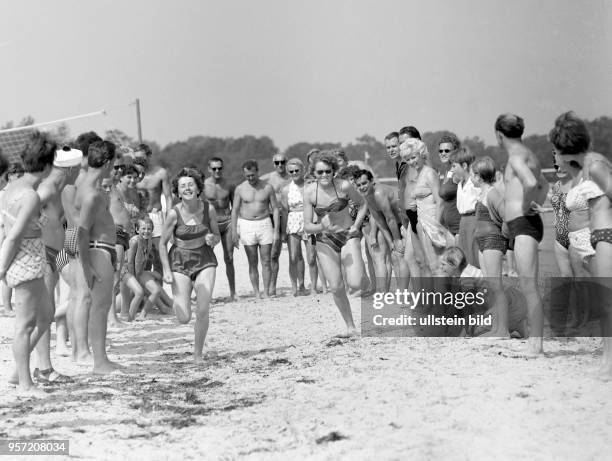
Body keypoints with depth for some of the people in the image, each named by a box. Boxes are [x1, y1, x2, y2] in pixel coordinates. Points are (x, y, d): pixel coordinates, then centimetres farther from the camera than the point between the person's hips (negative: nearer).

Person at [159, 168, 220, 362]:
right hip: (180, 262, -1)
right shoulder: (174, 213, -16)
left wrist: (212, 239, -19)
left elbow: (217, 237, 4)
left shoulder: (209, 209, -10)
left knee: (203, 311, -12)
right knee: (184, 318, -8)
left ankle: (198, 354, 8)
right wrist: (166, 270, -15)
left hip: (205, 260, 1)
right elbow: (162, 244, -6)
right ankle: (178, 300, 29)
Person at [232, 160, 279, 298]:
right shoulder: (240, 189, 1)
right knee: (252, 263, 1)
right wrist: (234, 232, -3)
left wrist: (276, 230, -3)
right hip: (246, 226, 0)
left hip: (264, 224, 0)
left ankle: (266, 292, 1)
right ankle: (256, 292, 5)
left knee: (266, 261, -2)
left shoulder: (267, 188, 1)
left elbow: (275, 209, 4)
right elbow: (235, 210, 4)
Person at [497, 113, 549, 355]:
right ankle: (533, 338, 18)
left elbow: (531, 183, -32)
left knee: (529, 285, -14)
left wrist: (526, 206, -16)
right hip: (521, 226, 11)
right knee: (526, 285, 13)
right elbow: (544, 185, 37)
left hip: (524, 224, -11)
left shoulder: (516, 156, -12)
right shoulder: (527, 154, 20)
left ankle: (536, 343, -18)